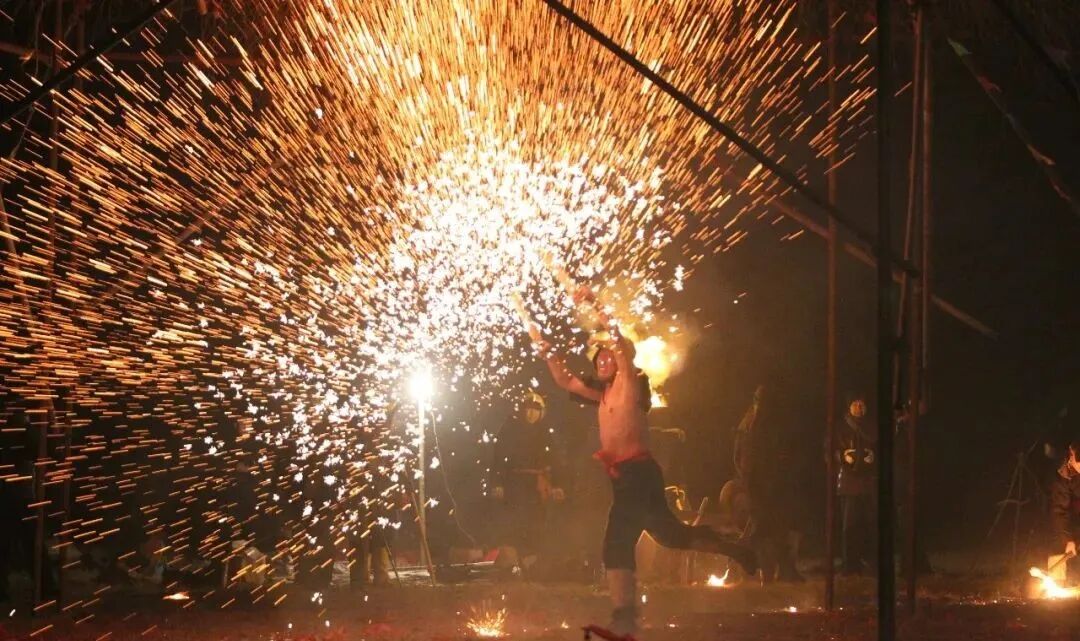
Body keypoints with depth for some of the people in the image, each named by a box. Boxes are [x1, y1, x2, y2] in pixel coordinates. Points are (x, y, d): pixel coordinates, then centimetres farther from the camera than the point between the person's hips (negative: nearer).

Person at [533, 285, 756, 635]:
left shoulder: (631, 383, -3)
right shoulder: (604, 394, 20)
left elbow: (621, 344, -18)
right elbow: (566, 381, 28)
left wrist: (595, 306, -19)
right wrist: (549, 353, 15)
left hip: (637, 472, -9)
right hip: (623, 475, 9)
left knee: (617, 544, -9)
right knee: (670, 532, 12)